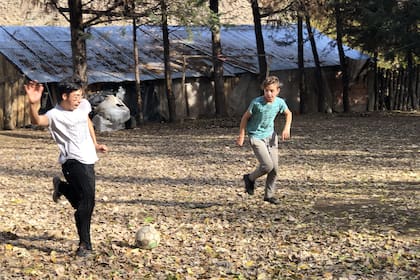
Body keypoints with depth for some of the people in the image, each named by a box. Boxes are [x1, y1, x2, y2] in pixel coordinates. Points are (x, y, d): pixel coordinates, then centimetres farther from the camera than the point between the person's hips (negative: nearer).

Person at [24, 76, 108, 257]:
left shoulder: (83, 105, 4)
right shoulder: (55, 115, -17)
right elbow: (37, 121, -38)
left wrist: (95, 144, 26)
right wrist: (33, 104, -58)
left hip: (88, 159, 8)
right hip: (74, 162, -8)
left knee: (80, 199, 19)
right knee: (86, 201, -15)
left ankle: (61, 186, 45)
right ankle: (85, 245, -7)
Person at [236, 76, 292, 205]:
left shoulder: (280, 102, -8)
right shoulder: (256, 102, -20)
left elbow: (288, 113, 12)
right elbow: (245, 117, -8)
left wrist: (287, 128, -3)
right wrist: (241, 136, -6)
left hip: (270, 136, 5)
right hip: (256, 136, -5)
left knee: (275, 168, 5)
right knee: (267, 165, -17)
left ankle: (269, 194, 22)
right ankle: (250, 178, 11)